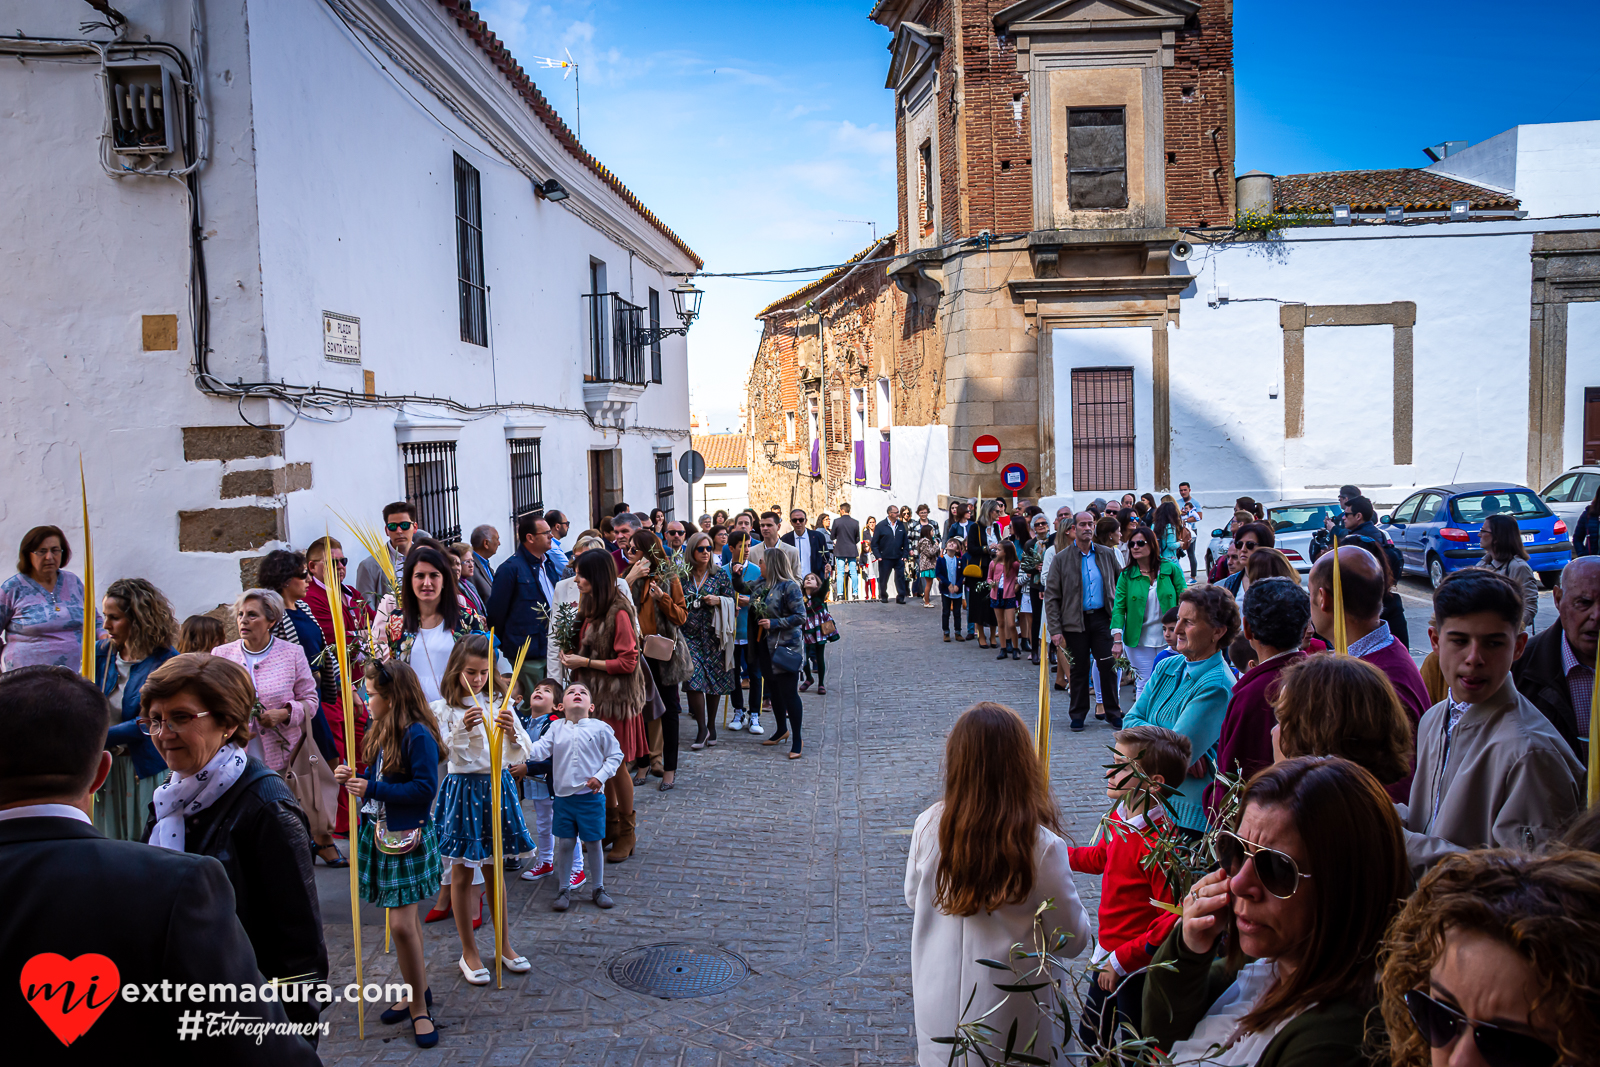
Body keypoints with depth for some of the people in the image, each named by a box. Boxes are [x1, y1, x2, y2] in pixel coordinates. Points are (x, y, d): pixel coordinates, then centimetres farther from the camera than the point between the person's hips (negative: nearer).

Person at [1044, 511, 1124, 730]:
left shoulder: (1107, 554, 6)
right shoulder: (1061, 558, -1)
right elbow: (1051, 597, -2)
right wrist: (1055, 630, -8)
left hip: (1102, 618, 1)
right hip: (1075, 621, -1)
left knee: (1108, 666, -1)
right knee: (1079, 670, 6)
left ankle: (1113, 712, 13)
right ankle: (1078, 714, 19)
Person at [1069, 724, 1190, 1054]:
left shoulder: (1159, 844, -29)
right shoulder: (1120, 817, -1)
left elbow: (1172, 919, -28)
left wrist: (1122, 959, -24)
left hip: (1137, 968, -9)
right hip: (1109, 956, 9)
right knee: (1090, 1037, 24)